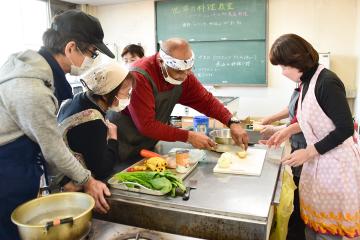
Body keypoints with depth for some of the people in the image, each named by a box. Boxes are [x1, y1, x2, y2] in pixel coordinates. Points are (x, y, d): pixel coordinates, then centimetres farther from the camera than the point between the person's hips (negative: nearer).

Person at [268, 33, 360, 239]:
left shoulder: (327, 82, -20)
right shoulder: (307, 82, 4)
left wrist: (308, 153, -16)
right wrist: (289, 130, 9)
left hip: (335, 162, -7)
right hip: (316, 161, 8)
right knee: (311, 221, 17)